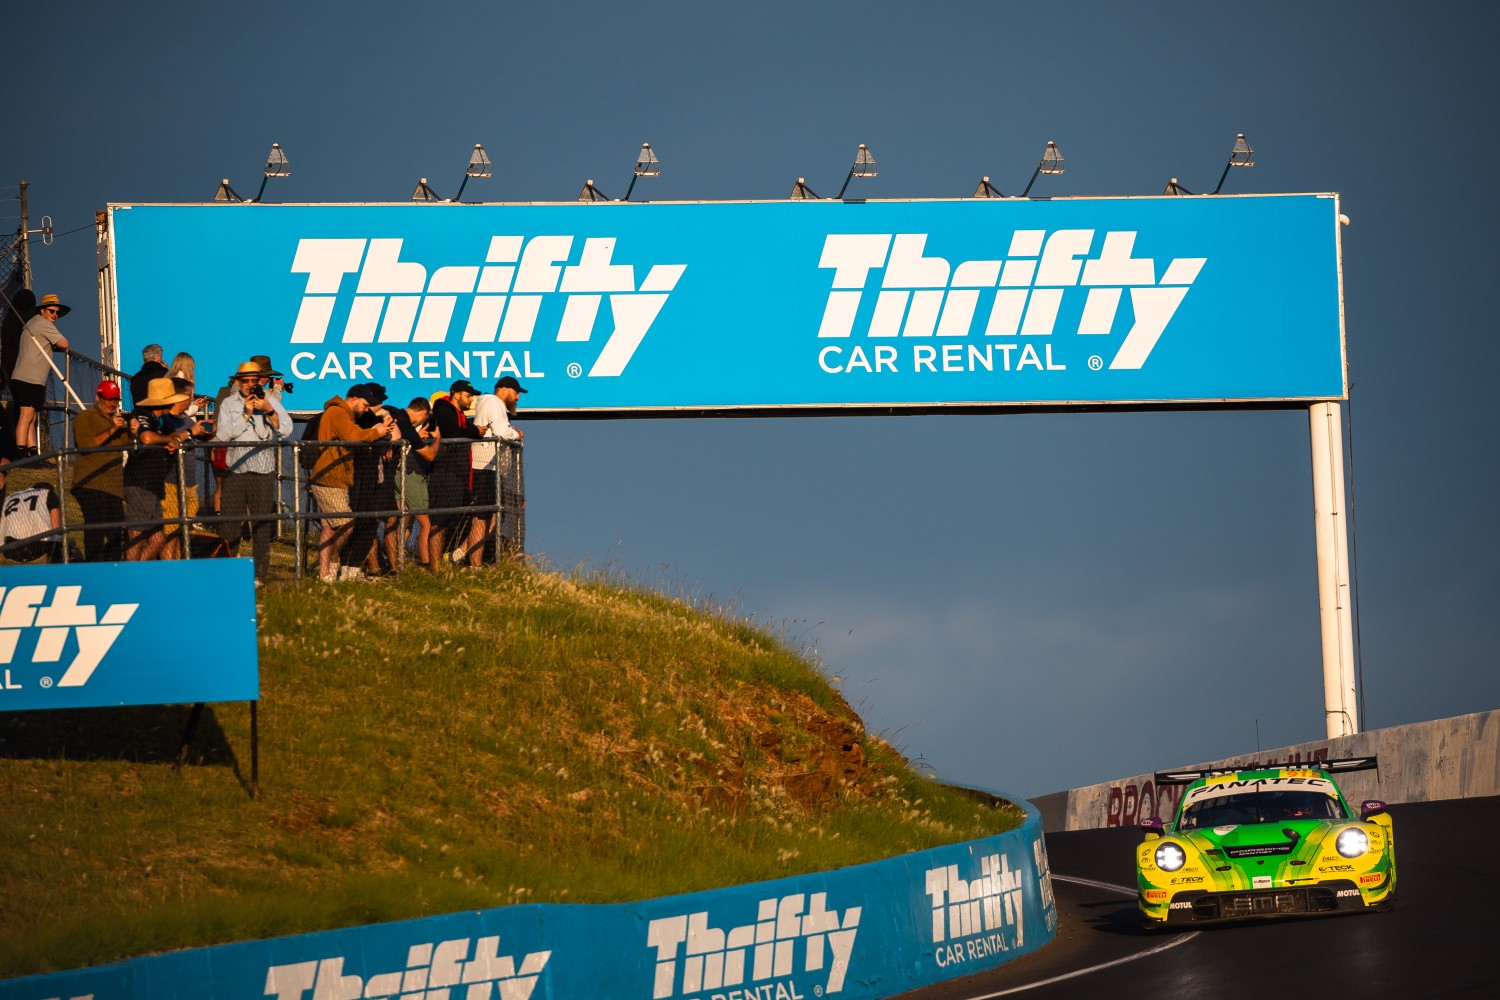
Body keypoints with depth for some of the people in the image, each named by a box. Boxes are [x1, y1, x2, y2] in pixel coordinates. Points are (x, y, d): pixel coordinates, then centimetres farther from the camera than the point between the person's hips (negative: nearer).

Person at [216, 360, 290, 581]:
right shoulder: (229, 404, 10)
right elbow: (224, 434, -5)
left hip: (263, 472, 0)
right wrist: (246, 414, -9)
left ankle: (259, 575, 5)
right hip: (235, 471, 0)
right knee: (231, 525, -2)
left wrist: (269, 411, -17)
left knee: (262, 525, 0)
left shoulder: (271, 401, 9)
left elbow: (286, 430, -4)